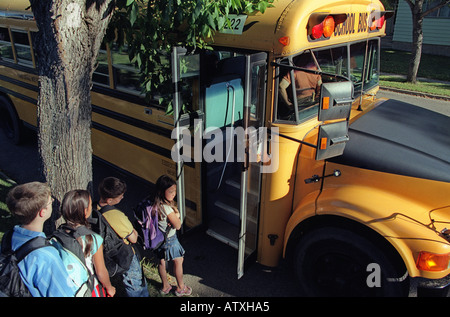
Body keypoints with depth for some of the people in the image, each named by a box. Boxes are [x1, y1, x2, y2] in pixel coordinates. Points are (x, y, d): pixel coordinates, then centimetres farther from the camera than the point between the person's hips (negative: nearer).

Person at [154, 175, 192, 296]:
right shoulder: (167, 208, -34)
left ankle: (165, 286, 41)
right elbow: (178, 226, -22)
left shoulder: (155, 203, -7)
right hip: (169, 239, -7)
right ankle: (181, 288, 32)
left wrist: (173, 218, -20)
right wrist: (177, 215, -11)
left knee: (162, 262, 22)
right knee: (178, 261, 14)